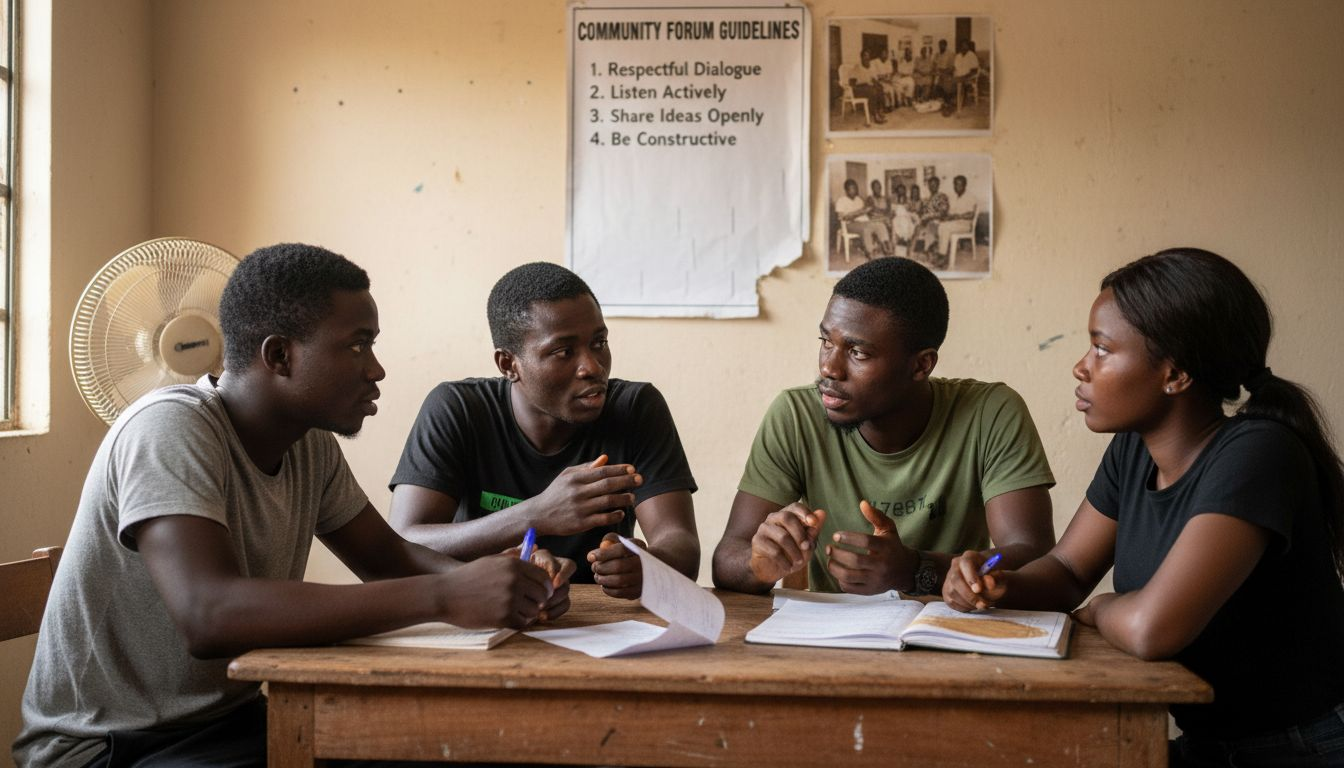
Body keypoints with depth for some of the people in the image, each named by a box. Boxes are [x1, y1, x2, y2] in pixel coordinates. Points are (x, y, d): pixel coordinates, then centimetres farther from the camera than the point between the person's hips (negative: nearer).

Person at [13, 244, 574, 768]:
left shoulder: (310, 442, 1)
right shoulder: (170, 428, -22)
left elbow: (390, 558, 10)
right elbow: (208, 617, -35)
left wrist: (506, 582, -12)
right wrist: (441, 597, -38)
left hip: (231, 714, 8)